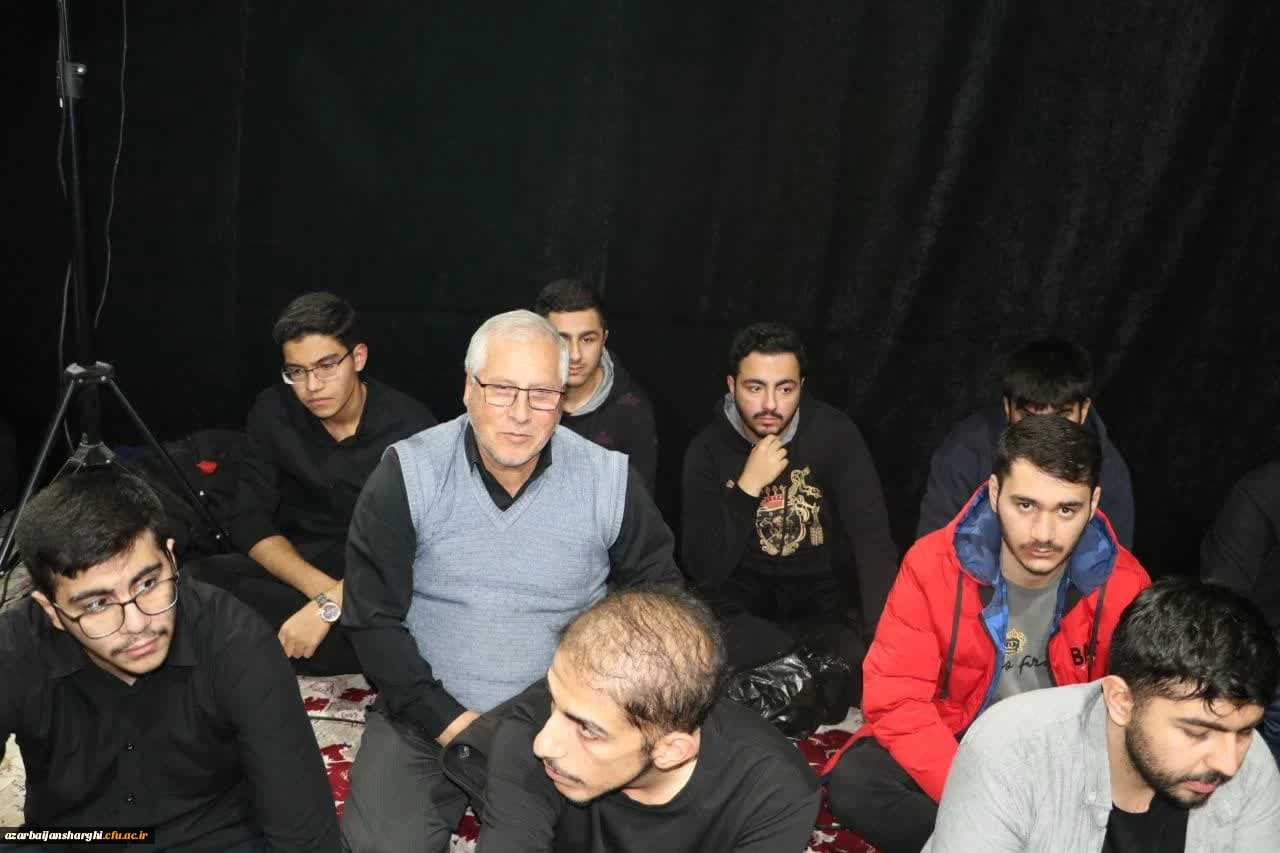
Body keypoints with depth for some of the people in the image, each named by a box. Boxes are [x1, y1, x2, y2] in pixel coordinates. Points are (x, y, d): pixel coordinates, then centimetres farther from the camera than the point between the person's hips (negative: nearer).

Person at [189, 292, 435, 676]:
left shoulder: (409, 425, -13)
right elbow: (249, 522, -7)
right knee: (199, 580, -28)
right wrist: (323, 589, -23)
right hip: (291, 569, 3)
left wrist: (330, 606, -32)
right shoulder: (272, 412, -3)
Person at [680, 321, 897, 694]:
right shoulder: (708, 450, -7)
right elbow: (703, 569, -13)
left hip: (824, 606, 0)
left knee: (864, 661, -30)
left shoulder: (833, 432, -10)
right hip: (743, 608, 1)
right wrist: (748, 487, -23)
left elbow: (874, 540, -17)